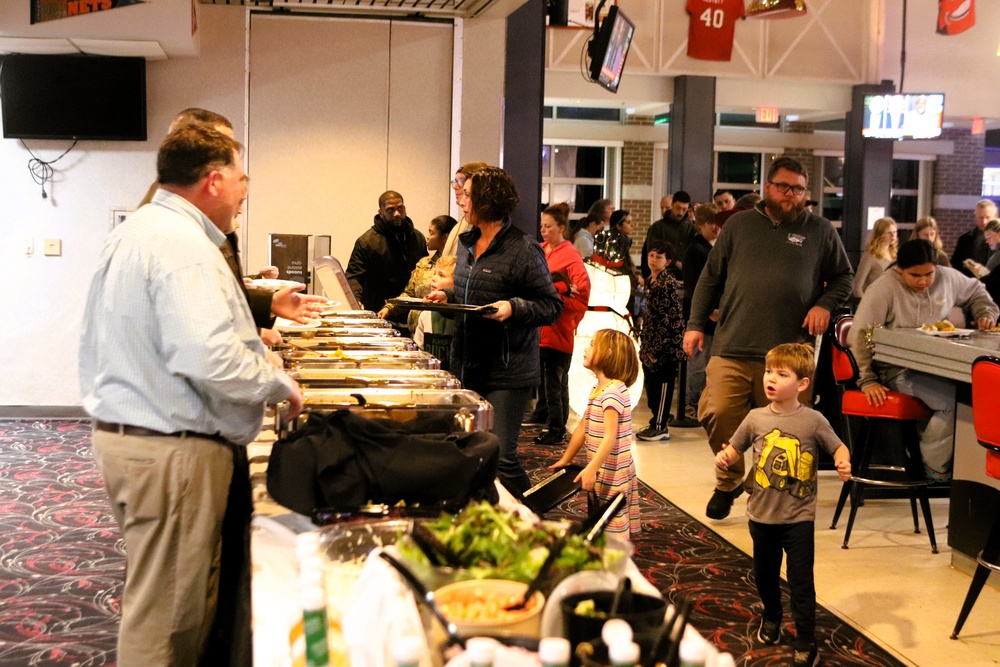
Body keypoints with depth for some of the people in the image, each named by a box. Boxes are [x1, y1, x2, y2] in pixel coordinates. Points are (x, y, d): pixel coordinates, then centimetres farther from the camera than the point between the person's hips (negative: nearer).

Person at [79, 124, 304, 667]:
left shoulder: (135, 231, 14)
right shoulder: (182, 244, -20)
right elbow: (209, 358, -30)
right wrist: (280, 385, -14)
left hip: (120, 433, 10)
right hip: (169, 447, -10)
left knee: (157, 595, 20)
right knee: (167, 608, 0)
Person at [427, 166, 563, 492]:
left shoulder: (523, 251, -13)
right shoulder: (467, 243, 12)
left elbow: (552, 305, -11)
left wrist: (514, 308, -26)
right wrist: (448, 296, 7)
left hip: (507, 371, -8)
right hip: (466, 364, 8)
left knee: (500, 457, -9)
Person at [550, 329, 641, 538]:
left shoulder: (613, 392, -20)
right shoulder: (597, 390, 11)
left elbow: (610, 437, -27)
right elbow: (583, 428, 17)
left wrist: (591, 469, -33)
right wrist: (565, 460, 20)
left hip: (613, 473, -10)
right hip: (601, 471, 10)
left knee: (612, 527, -4)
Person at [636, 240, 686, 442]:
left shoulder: (669, 284, -15)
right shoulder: (650, 281, 11)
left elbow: (670, 319, -17)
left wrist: (656, 348, -17)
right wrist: (645, 345, 15)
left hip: (666, 345, -9)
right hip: (651, 345, 9)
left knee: (661, 385, -2)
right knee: (651, 385, 13)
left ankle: (659, 427, 5)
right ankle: (657, 423, 22)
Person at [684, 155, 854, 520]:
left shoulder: (820, 231, 10)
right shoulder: (740, 224, 12)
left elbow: (843, 277, 18)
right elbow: (710, 278, 14)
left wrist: (825, 304, -1)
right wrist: (695, 323, 8)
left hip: (788, 353, 0)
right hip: (732, 348, 1)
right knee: (717, 413, -10)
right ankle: (729, 480, 14)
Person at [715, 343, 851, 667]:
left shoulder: (813, 421, -11)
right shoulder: (756, 418, -4)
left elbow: (838, 447, -1)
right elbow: (735, 449, 7)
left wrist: (843, 462, -22)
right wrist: (724, 457, -14)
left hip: (799, 518, -3)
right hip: (762, 515, 4)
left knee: (801, 581, 1)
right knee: (764, 574, 21)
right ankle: (771, 617, 47)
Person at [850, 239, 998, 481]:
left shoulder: (947, 278, 7)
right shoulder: (884, 289, -11)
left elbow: (976, 292, 28)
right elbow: (860, 336, -12)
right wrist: (867, 381, -15)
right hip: (898, 369, -6)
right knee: (954, 400, -29)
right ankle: (936, 465, -8)